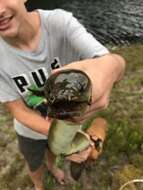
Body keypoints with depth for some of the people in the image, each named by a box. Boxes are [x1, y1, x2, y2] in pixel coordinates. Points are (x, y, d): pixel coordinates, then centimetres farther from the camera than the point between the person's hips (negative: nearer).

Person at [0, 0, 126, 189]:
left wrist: (110, 67, -69)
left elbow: (116, 63, -42)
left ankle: (52, 165, 73)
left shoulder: (60, 22, -33)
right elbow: (19, 111, -23)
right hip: (31, 130, -1)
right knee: (35, 165, 28)